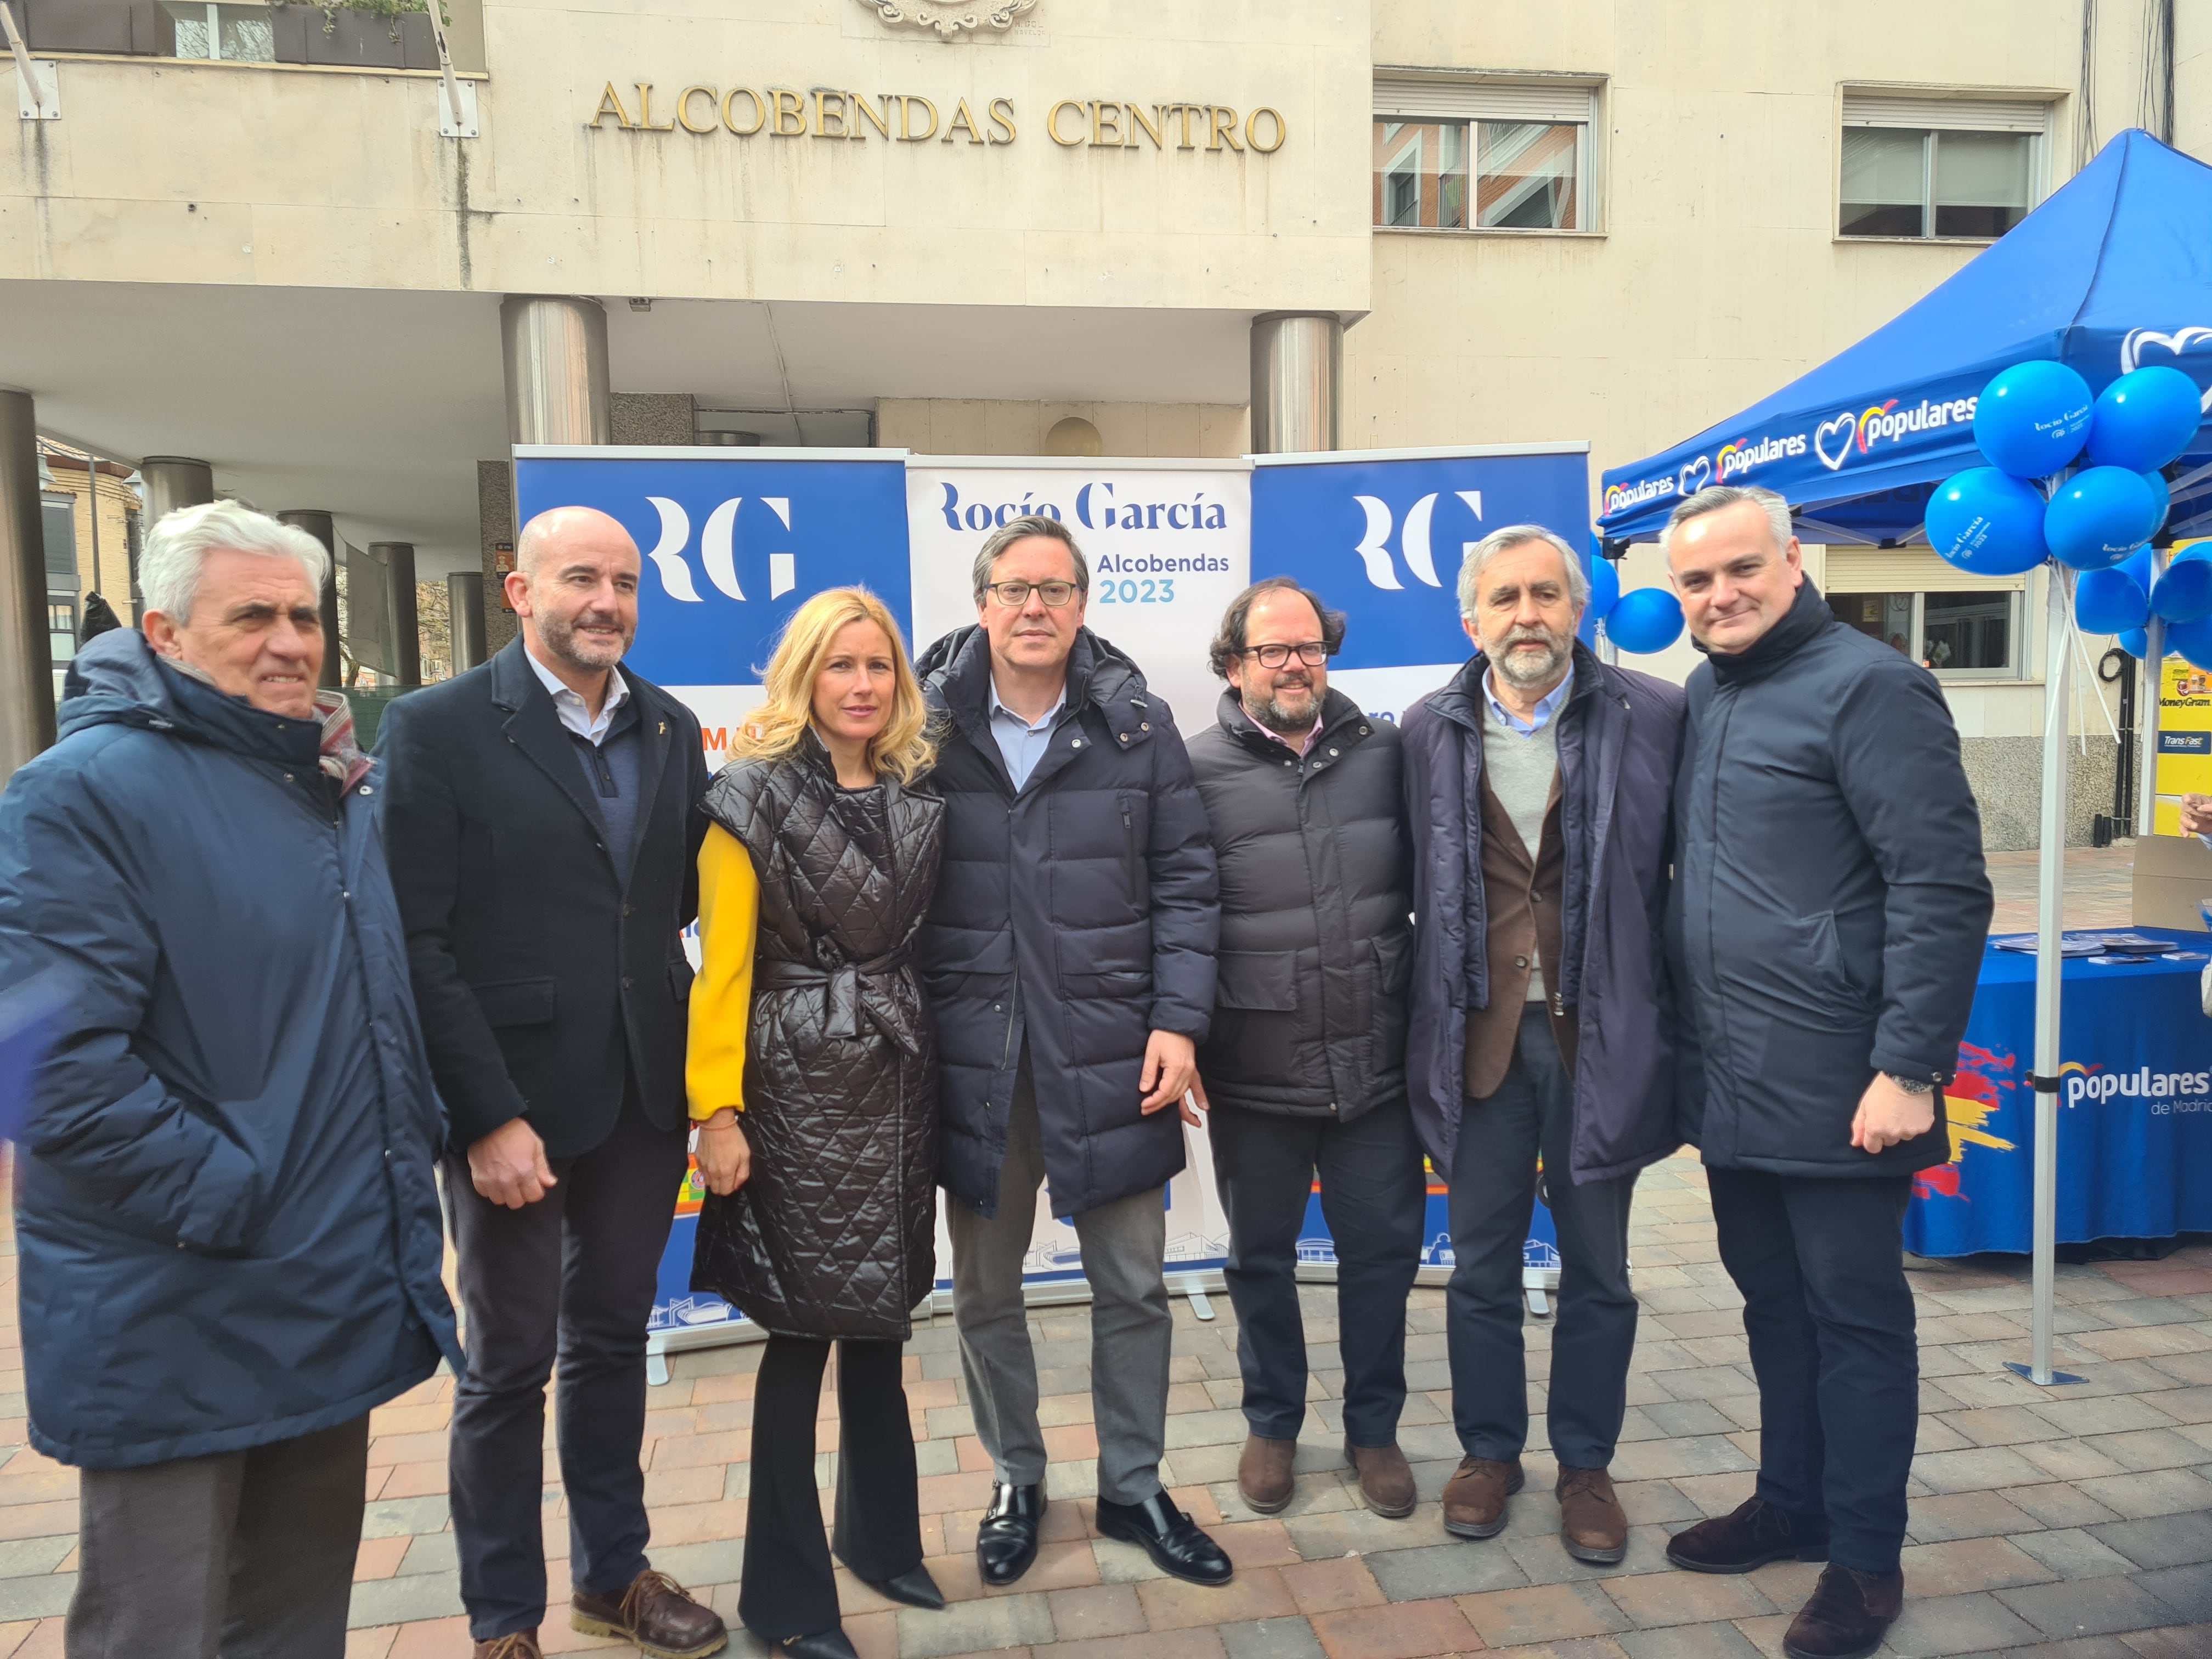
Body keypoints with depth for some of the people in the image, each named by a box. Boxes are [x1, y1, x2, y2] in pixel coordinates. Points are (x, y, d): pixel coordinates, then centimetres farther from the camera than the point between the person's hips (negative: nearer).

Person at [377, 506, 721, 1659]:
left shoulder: (673, 730, 5)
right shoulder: (436, 728, -9)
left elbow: (688, 904, 7)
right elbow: (418, 942, -13)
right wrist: (489, 1115, -16)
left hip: (646, 1095, 5)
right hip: (513, 1105, -4)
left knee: (613, 1342, 19)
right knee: (508, 1366, 11)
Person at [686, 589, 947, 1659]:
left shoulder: (917, 799, 7)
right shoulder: (756, 797, -7)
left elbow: (918, 940, 11)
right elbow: (723, 964, -10)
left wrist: (933, 1060, 4)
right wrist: (716, 1112, -13)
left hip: (899, 1079, 5)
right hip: (798, 1085, -5)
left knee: (881, 1318, 15)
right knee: (803, 1327, 3)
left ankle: (880, 1533, 35)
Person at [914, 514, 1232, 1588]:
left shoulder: (1137, 724, 1)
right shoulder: (929, 726, -1)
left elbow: (1185, 882, 1)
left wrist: (1178, 1021, -7)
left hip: (1109, 1053, 0)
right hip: (974, 1057, 0)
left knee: (1133, 1287, 12)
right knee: (984, 1292, 14)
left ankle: (1133, 1487, 33)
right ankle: (1016, 1481, 37)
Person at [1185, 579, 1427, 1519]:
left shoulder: (1384, 753, 3)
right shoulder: (1199, 772, -5)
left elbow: (1425, 887, 10)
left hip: (1377, 1063, 2)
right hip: (1255, 1075, -2)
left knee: (1383, 1249, 13)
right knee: (1261, 1258, 15)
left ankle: (1374, 1429, 34)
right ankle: (1272, 1426, 37)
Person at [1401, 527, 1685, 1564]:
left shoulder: (1651, 717, -4)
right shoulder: (1431, 730, 2)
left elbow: (1681, 873, -2)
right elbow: (1421, 885, 5)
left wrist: (1649, 1022, -3)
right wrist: (1431, 1025, 3)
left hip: (1597, 1034, -1)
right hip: (1480, 1035, 1)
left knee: (1596, 1269, 13)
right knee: (1482, 1264, 14)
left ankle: (1586, 1465, 32)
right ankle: (1488, 1449, 33)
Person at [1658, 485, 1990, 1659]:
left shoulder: (1867, 687, -12)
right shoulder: (1700, 699, 11)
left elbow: (1943, 889, -16)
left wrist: (1909, 1068, -19)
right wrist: (1686, 1032, 12)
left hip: (1834, 1090, -7)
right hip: (1729, 1082, 7)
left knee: (1855, 1317, 7)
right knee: (1773, 1303, 19)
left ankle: (1864, 1559, 22)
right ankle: (1791, 1504, 35)